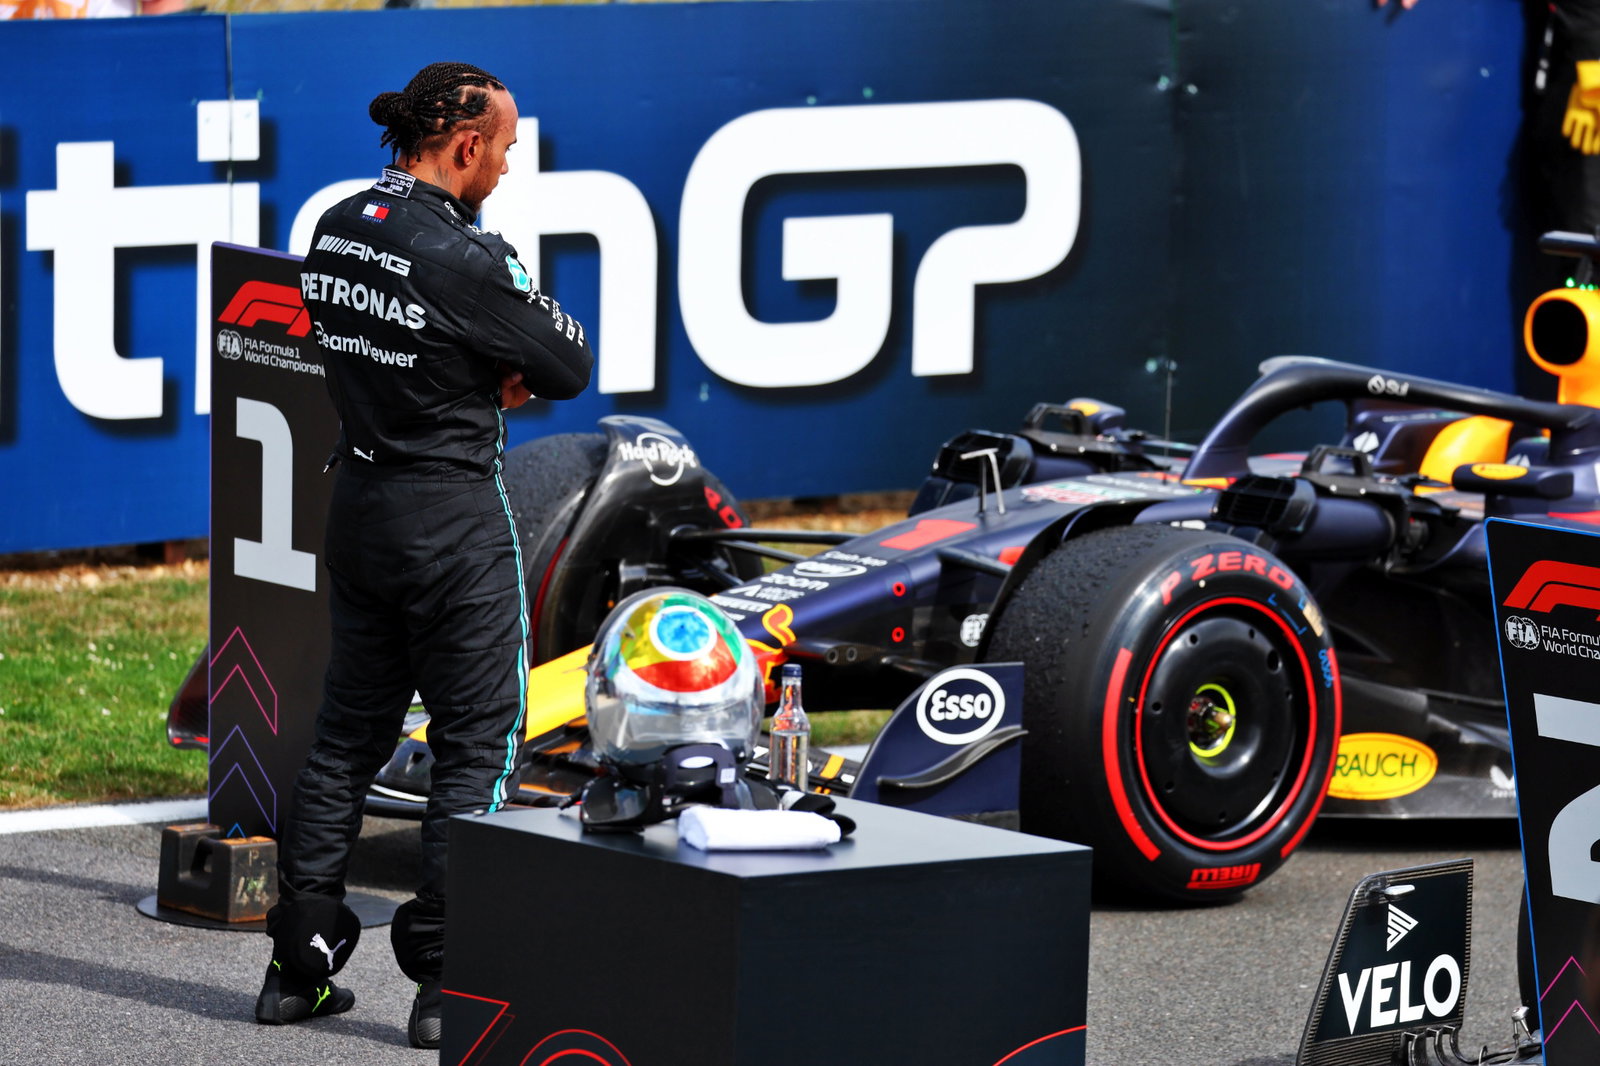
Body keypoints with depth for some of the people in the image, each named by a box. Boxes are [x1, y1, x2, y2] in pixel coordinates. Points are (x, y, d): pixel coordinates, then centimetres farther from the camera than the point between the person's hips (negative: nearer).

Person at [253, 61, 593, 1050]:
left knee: (349, 733, 15)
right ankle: (447, 982, -1)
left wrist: (491, 374, 2)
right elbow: (569, 367, -11)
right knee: (479, 743, 1)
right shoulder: (463, 257, -20)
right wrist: (548, 329, 9)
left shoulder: (337, 229, 5)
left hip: (360, 504, 8)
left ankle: (300, 965, 16)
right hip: (455, 515, -8)